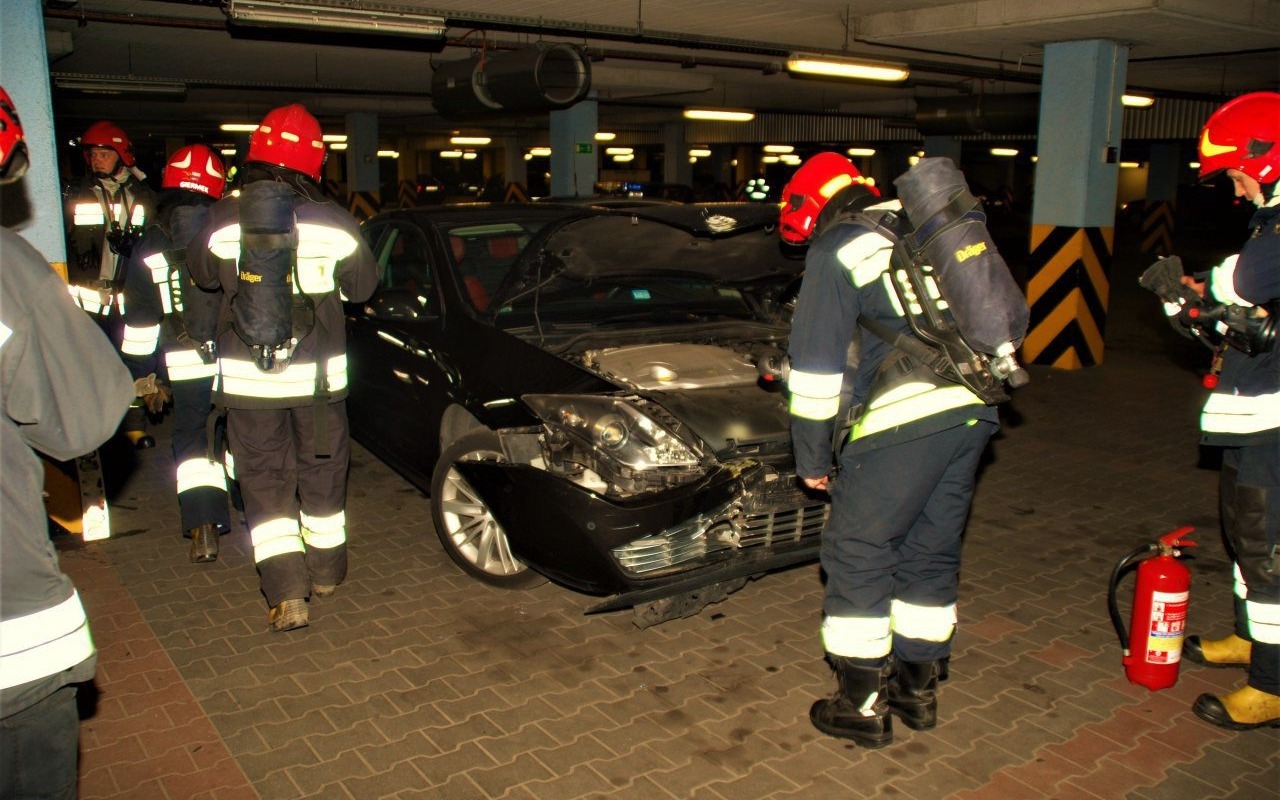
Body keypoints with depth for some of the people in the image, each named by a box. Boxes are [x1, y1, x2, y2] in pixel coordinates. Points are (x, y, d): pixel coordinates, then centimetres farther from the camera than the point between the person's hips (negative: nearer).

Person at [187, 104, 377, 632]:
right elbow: (362, 287, 4)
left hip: (249, 377, -1)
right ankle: (326, 572, 33)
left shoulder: (224, 220, -9)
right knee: (322, 474, 18)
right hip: (319, 373, 1)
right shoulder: (333, 223, -8)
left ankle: (288, 595, 0)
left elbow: (203, 275, 8)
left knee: (265, 482, 7)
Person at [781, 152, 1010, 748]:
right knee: (931, 553, 18)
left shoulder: (836, 251, 1)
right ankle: (919, 689, 30)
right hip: (972, 410, 8)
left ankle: (863, 705, 13)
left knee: (857, 555, 5)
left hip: (906, 421, -8)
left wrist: (812, 460, 5)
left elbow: (817, 367, -3)